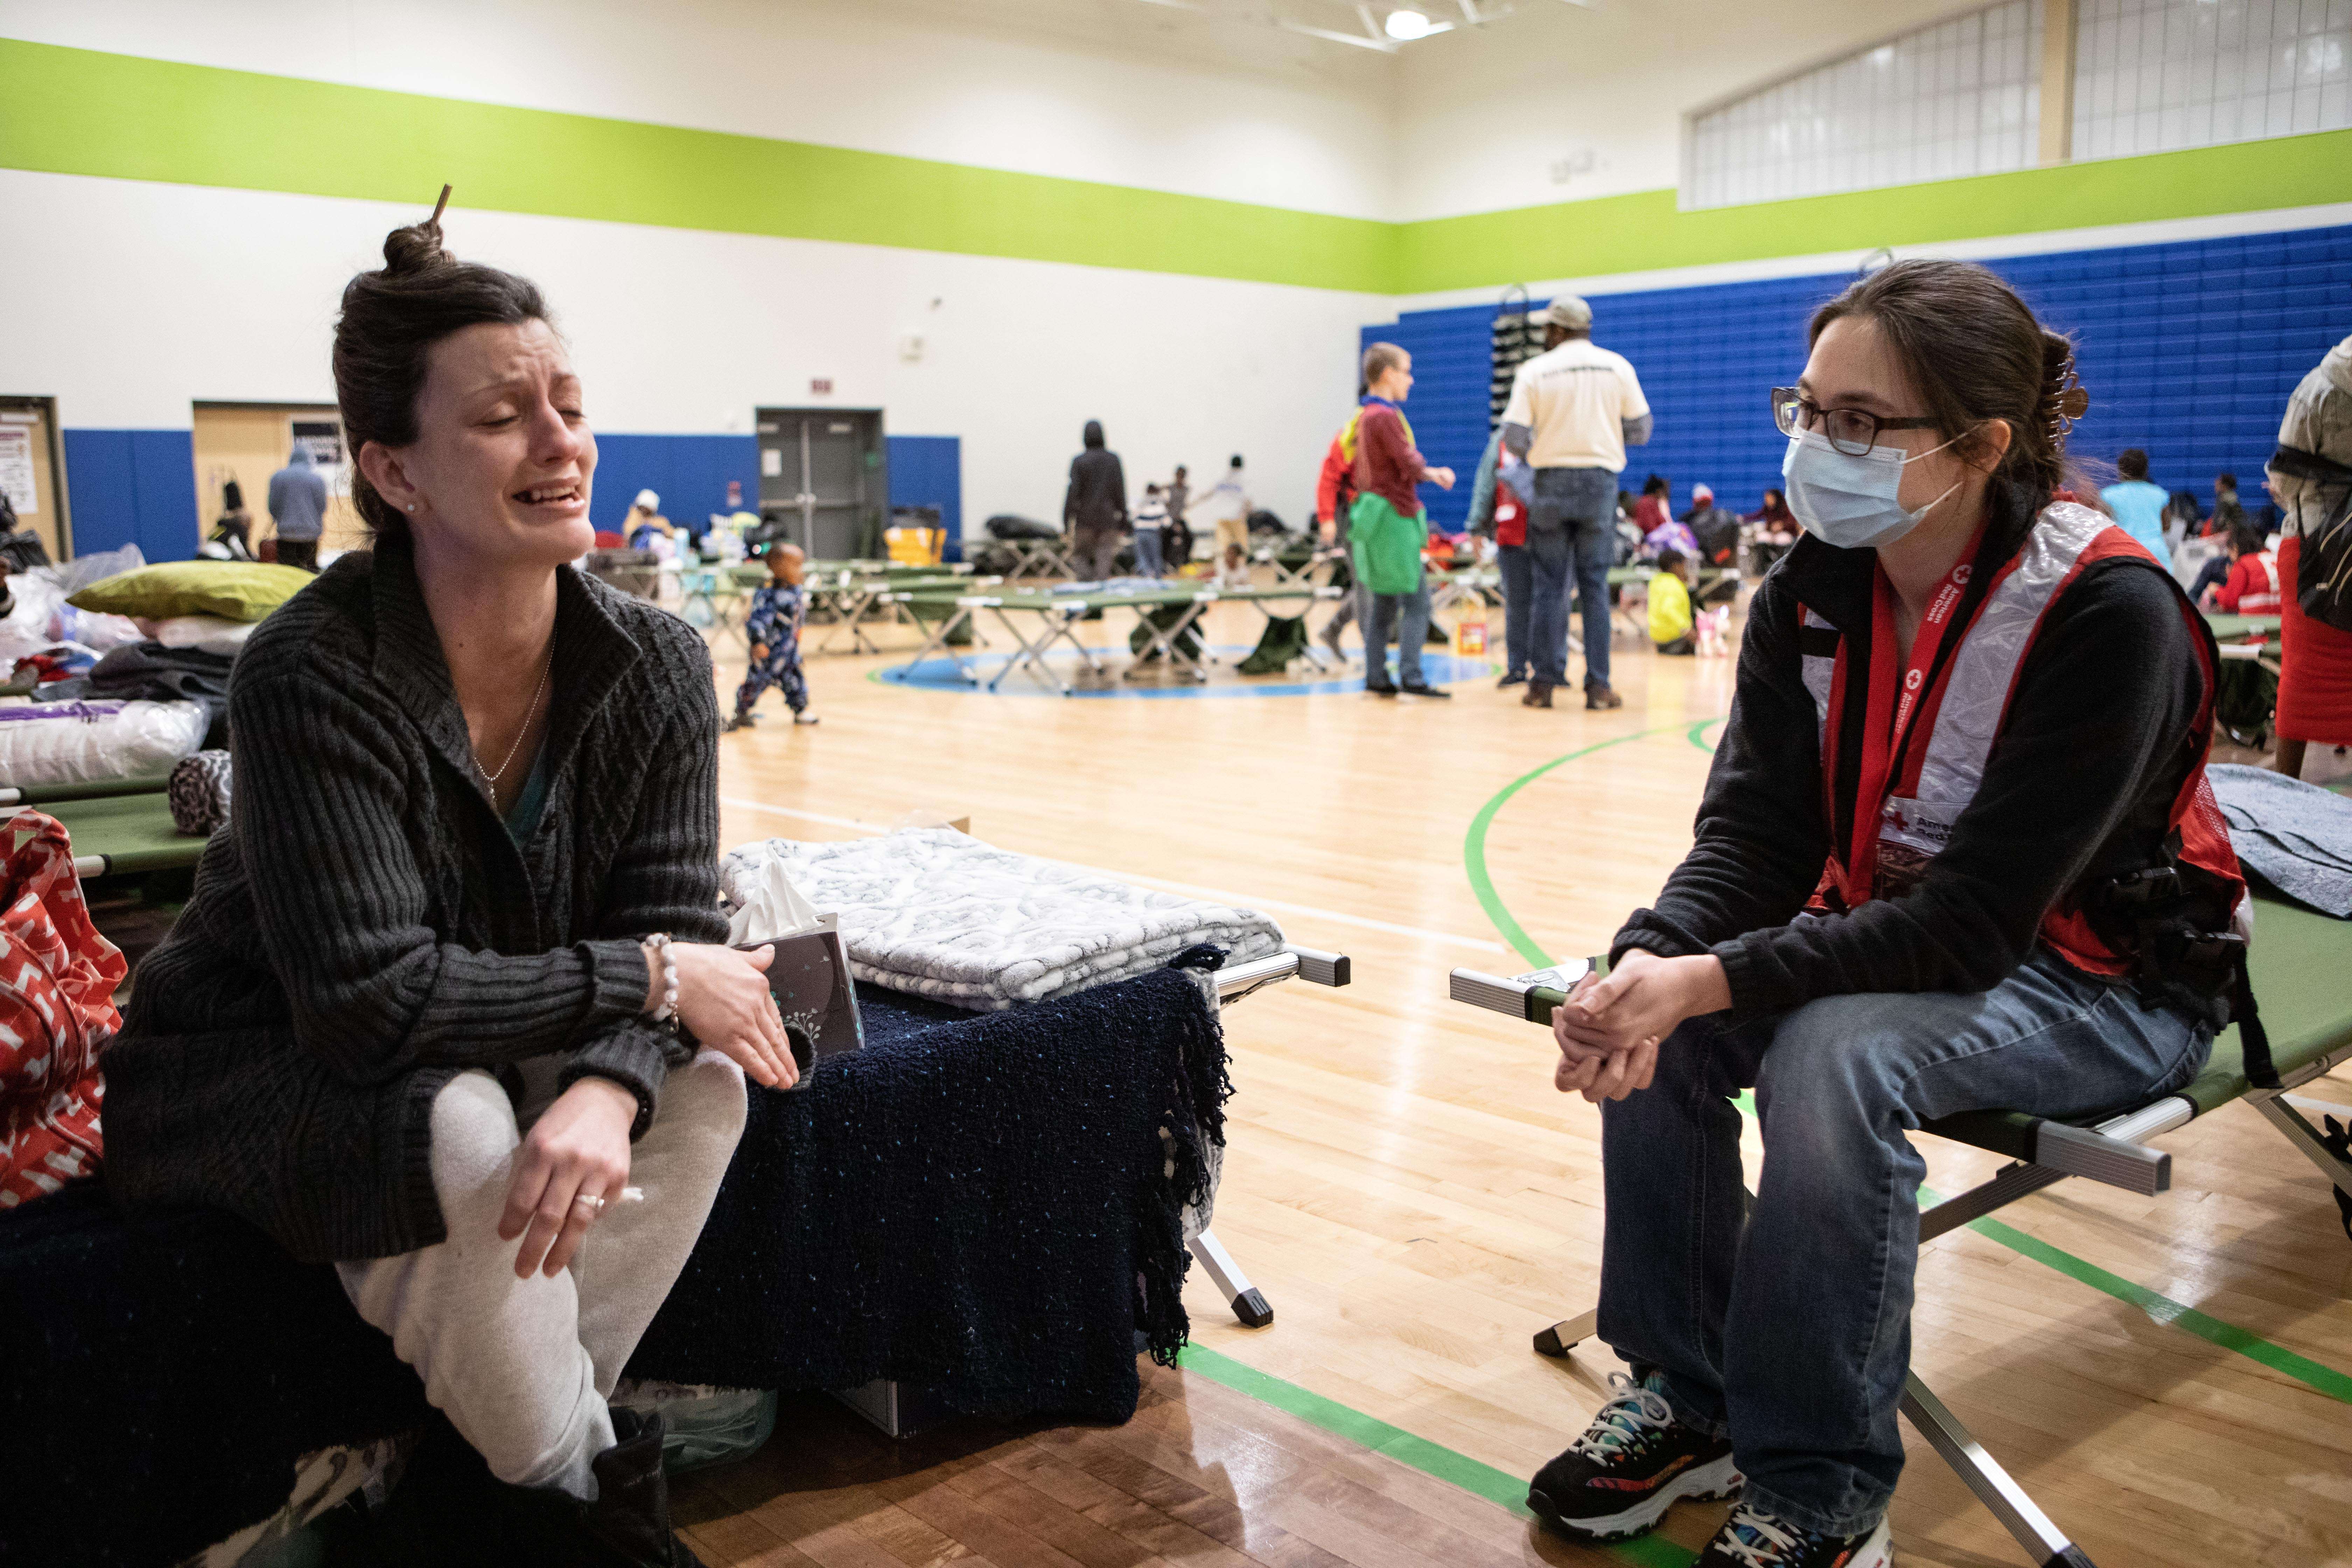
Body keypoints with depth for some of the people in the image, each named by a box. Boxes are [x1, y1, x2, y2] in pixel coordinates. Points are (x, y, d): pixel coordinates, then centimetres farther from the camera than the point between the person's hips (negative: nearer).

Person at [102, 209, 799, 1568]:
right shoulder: (314, 676, -28)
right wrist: (646, 977, -28)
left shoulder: (657, 666, -13)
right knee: (467, 1131, -35)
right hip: (261, 1079, -5)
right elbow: (368, 997, -32)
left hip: (504, 1046, 5)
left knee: (704, 1083, -20)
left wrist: (604, 1092, -38)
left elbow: (677, 924, -16)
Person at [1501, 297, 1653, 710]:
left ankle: (1543, 683, 6)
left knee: (1549, 586, 5)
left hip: (1552, 481, -1)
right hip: (1600, 479, 1)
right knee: (1595, 585, 4)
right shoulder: (1617, 366, 3)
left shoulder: (1534, 371, -2)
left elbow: (1514, 436, -6)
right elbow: (1640, 430, 4)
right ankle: (1598, 685, 2)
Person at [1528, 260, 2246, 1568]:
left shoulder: (2110, 613, -25)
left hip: (2106, 979, -5)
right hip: (1891, 935, 6)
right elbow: (1753, 836, -10)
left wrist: (1712, 981, -37)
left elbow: (1979, 919, -29)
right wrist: (1651, 962, -32)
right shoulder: (1812, 595, -7)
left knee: (1836, 1054, -33)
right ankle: (1685, 1396, 0)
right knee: (1650, 1021, -18)